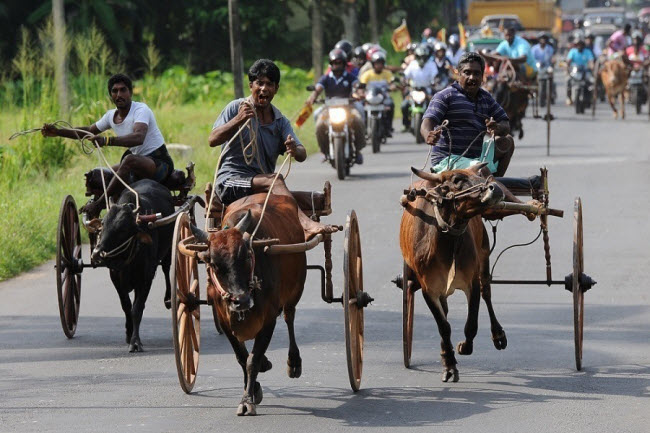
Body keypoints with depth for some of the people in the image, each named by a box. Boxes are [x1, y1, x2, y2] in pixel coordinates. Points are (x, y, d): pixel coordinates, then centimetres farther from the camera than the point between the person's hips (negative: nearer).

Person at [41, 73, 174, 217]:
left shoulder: (141, 110, -18)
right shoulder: (111, 115, 7)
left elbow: (139, 138, -38)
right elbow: (90, 131, 22)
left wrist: (107, 141, -48)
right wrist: (57, 131, 13)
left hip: (160, 163, -9)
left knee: (129, 160, -36)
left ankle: (98, 204, -34)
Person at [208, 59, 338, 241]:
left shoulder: (281, 122, 16)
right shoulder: (236, 108, 6)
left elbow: (302, 155, 1)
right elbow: (213, 140, -8)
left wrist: (295, 150, -25)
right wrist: (238, 120, -22)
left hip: (263, 183, 5)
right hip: (230, 181, -5)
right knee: (274, 180, -34)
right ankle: (306, 224, -51)